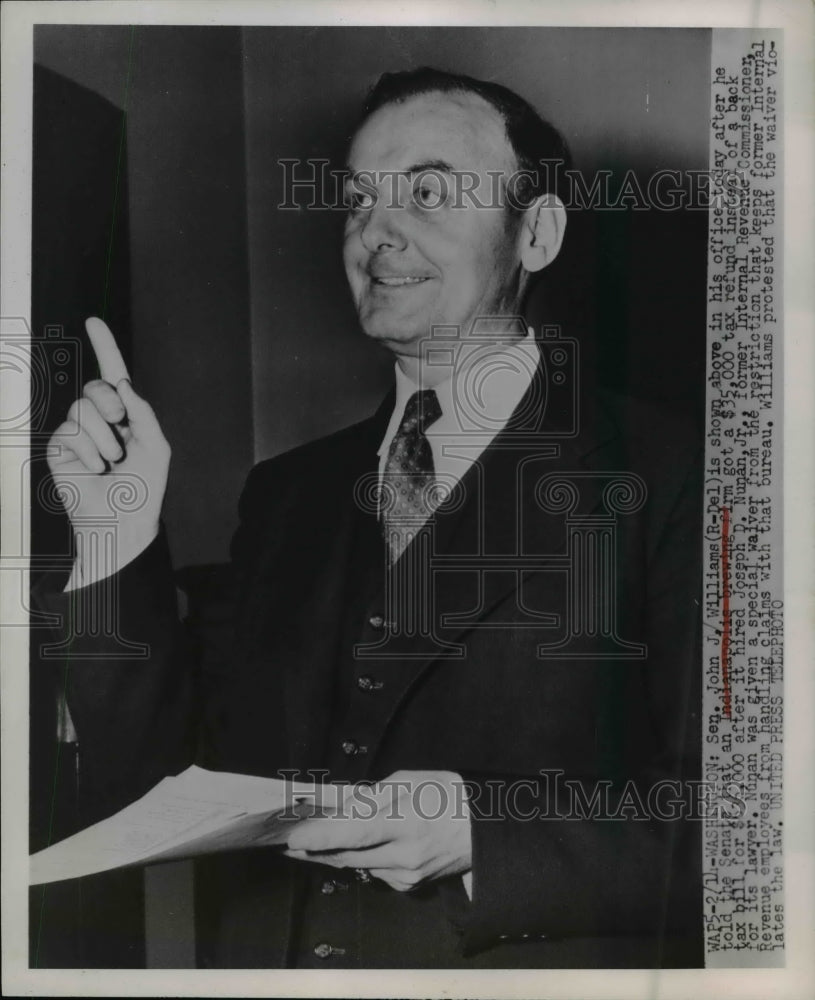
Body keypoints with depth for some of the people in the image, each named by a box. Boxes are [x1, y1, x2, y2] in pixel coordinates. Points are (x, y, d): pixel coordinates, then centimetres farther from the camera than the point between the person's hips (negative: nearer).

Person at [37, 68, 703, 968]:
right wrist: (117, 545, -5)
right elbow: (152, 795, 6)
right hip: (264, 958, 3)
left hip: (521, 959, -3)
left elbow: (727, 825, -9)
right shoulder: (289, 492, 7)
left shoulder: (663, 479, -6)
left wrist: (485, 833, -20)